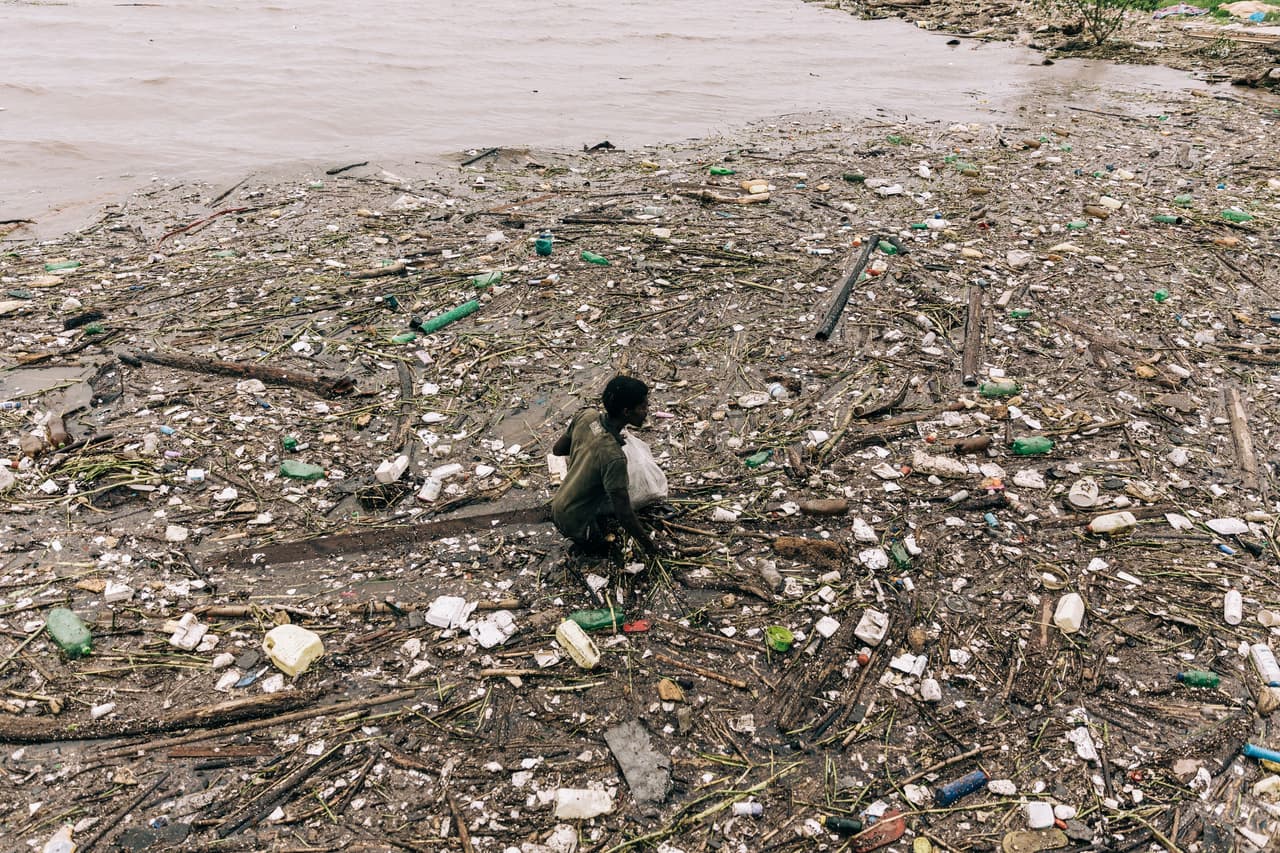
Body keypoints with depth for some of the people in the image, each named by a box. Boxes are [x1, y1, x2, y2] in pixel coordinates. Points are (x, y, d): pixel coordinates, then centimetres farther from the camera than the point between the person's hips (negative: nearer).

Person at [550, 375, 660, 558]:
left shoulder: (586, 415, -14)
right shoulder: (614, 457, -34)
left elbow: (557, 449, 4)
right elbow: (624, 514, -27)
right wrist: (647, 543, -12)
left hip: (557, 507, 7)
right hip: (574, 525, -7)